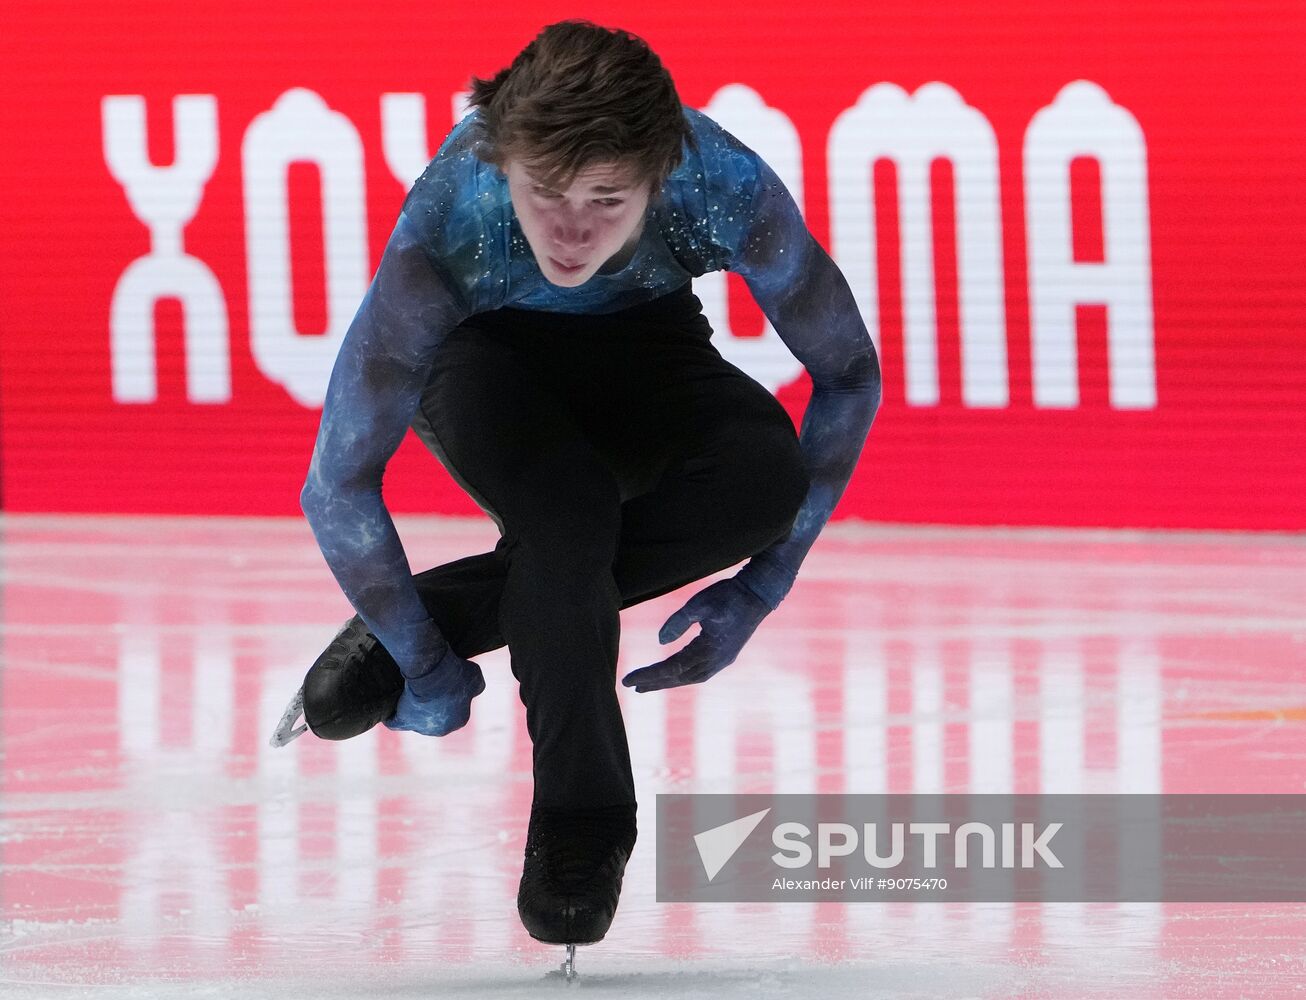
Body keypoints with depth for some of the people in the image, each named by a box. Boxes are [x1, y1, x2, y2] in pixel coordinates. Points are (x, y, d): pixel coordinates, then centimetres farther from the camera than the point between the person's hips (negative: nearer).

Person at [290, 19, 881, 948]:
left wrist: (760, 590, -18)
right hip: (487, 356, -2)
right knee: (568, 508, -36)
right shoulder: (447, 222, -37)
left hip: (642, 347, 2)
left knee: (766, 477, -30)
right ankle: (579, 813, -21)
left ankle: (441, 610, -14)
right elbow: (337, 489, -29)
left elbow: (849, 373, -16)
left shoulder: (728, 189, -34)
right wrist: (425, 670, -21)